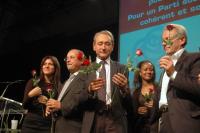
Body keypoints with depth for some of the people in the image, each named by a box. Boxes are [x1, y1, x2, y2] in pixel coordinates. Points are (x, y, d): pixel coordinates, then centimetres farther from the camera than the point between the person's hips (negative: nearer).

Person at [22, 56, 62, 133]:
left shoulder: (59, 87, 2)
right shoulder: (33, 82, 5)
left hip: (49, 125, -1)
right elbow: (24, 105, 3)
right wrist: (30, 95, -14)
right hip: (31, 124, 1)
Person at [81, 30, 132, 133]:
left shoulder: (121, 69, 2)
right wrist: (89, 90, -20)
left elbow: (128, 101, -1)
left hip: (115, 121, -1)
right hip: (92, 121, 1)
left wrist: (124, 88, -21)